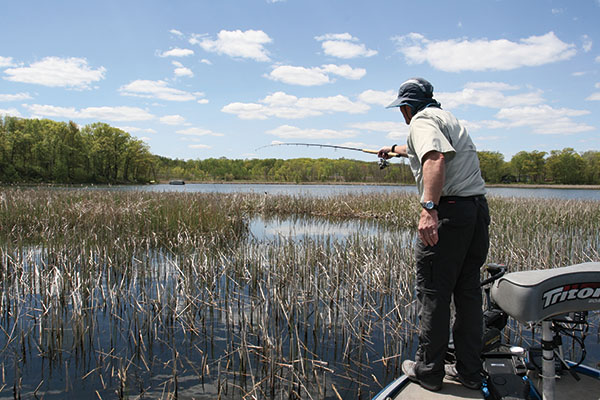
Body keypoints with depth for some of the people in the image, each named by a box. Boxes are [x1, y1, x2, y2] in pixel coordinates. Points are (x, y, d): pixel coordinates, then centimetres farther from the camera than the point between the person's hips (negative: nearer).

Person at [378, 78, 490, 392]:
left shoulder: (422, 120, -4)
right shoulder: (447, 118, 26)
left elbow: (435, 158, -25)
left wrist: (428, 207, -34)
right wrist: (393, 150, 64)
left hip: (449, 211, -9)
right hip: (479, 209, 10)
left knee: (433, 293, 0)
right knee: (468, 292, 13)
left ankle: (428, 370, 11)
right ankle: (469, 371, 21)